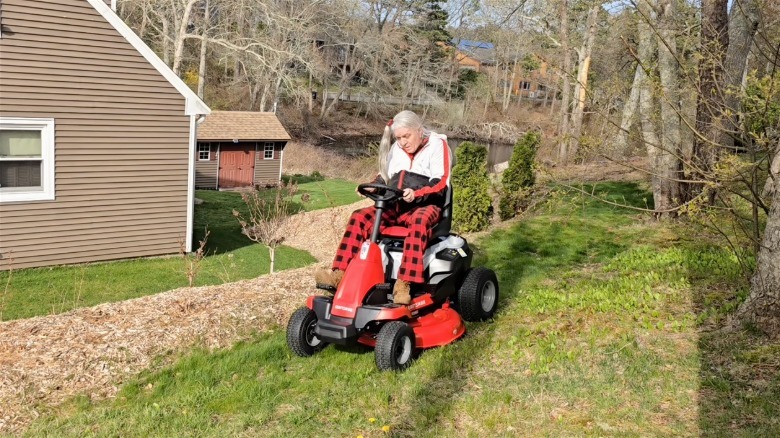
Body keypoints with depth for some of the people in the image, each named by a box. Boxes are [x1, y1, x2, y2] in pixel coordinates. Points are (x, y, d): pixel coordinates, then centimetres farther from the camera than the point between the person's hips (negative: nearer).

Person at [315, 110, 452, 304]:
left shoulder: (437, 145, -2)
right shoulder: (396, 148, 17)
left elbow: (440, 184, -12)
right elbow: (384, 177, 21)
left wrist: (416, 194, -30)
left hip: (425, 206, -6)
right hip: (395, 206, 6)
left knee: (419, 221, -40)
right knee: (360, 216, -17)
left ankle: (404, 283, -49)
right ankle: (340, 273, -26)